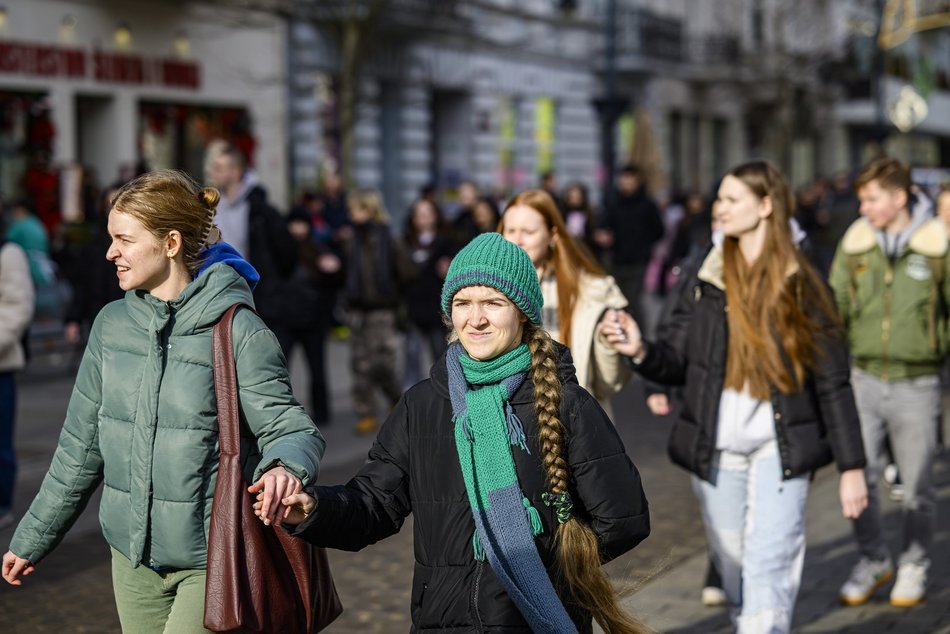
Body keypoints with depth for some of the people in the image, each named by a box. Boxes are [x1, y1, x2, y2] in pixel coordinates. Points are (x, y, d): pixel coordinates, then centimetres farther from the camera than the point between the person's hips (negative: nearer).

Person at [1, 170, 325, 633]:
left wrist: (285, 467, -38)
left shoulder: (238, 331, -12)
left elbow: (287, 426, -13)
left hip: (213, 559, -5)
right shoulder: (112, 324, 5)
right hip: (132, 557, 6)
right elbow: (81, 446, 13)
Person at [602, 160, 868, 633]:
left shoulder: (801, 288, -4)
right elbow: (675, 362, 2)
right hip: (717, 451, 4)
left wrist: (851, 467, -3)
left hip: (779, 448, -3)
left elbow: (832, 382, -2)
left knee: (767, 570, -10)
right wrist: (640, 351, -20)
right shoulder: (705, 284, 5)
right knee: (733, 565, 13)